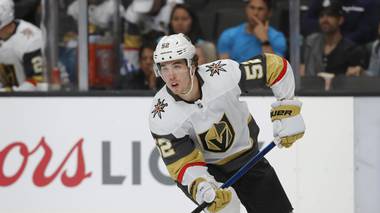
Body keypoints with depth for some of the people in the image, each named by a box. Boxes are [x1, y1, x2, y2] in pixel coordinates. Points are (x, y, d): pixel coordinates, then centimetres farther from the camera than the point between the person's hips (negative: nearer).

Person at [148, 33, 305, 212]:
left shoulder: (225, 74, -30)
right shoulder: (161, 116, -27)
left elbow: (275, 65, -18)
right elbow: (183, 164, -25)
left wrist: (286, 113, -17)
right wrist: (201, 187, -45)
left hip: (245, 154, 2)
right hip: (205, 166, -2)